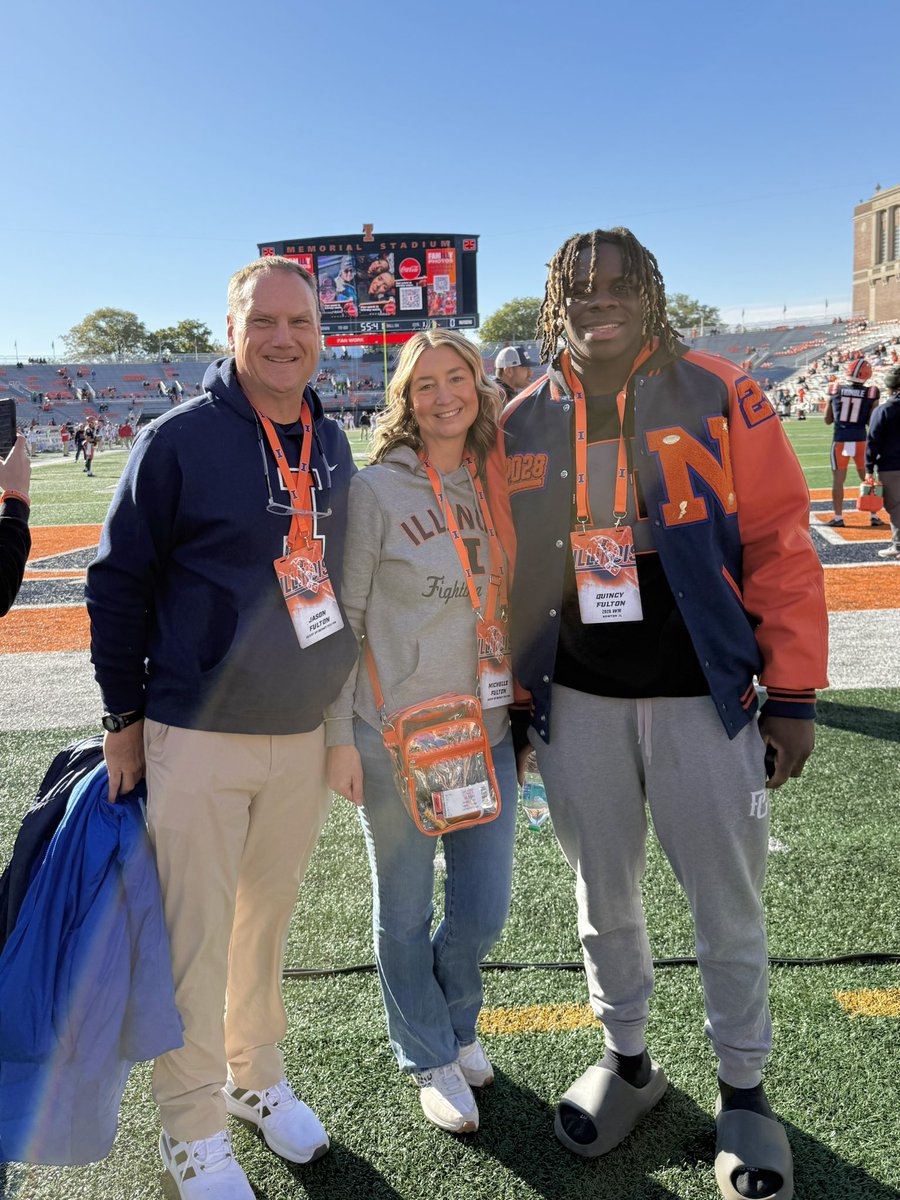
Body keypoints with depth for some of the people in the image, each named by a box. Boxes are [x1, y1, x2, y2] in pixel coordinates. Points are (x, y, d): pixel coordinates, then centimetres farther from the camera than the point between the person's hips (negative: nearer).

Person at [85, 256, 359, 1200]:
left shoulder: (334, 448, 7)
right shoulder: (179, 438, -9)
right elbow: (118, 581, -5)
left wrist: (341, 711, 17)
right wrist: (123, 714, -5)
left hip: (303, 736, 5)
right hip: (195, 735, -4)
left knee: (268, 916, 17)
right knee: (195, 933, 5)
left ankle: (256, 1076, 38)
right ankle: (192, 1123, 25)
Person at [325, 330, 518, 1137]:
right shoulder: (375, 489, -8)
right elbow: (341, 618, -7)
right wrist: (339, 737, -8)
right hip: (393, 738, -4)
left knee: (485, 910, 12)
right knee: (405, 914, 11)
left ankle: (455, 1020, 44)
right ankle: (431, 1058, 36)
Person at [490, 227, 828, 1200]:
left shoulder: (717, 397, -5)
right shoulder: (522, 425, 3)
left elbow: (780, 546, -5)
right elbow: (506, 573, 8)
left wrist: (791, 695, -8)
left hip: (701, 697, -2)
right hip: (577, 702, 3)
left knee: (727, 907, 9)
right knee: (603, 899, 17)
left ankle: (743, 1090, 32)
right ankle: (626, 1058, 40)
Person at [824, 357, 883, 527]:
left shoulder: (836, 390, -2)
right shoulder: (871, 394, -5)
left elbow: (828, 420, 6)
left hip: (840, 441, 0)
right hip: (860, 441, 0)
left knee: (838, 480, 7)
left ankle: (838, 517, 8)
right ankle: (873, 516, 18)